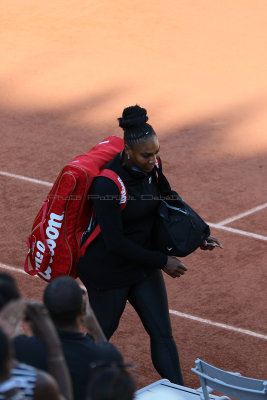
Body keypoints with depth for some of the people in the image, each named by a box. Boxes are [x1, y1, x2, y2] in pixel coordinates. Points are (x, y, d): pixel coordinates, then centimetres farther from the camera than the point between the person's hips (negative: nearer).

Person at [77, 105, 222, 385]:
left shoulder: (148, 167, -8)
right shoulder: (107, 185, -30)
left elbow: (161, 207, 10)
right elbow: (115, 242, -26)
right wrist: (161, 261, -20)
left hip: (143, 265, 6)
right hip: (109, 272, -6)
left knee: (162, 334, 4)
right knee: (101, 334, 14)